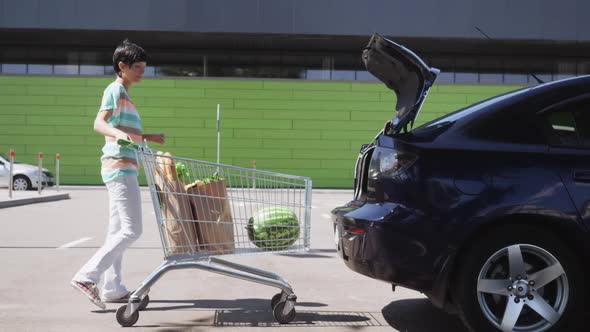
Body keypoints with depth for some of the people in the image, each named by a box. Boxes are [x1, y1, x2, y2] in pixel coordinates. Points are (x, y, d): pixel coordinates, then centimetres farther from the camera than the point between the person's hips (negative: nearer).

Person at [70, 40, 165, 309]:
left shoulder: (123, 93, 21)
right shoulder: (115, 90, -8)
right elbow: (99, 123, -24)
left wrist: (147, 138, 40)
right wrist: (119, 134, -42)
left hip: (123, 168, 10)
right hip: (120, 167, -10)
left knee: (118, 230, 10)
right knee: (131, 230, -13)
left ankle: (112, 289, 14)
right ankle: (86, 277, -12)